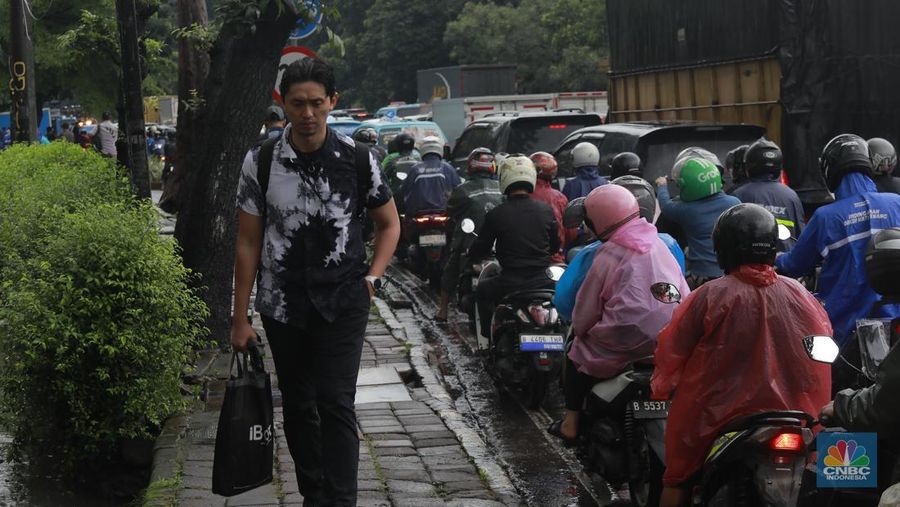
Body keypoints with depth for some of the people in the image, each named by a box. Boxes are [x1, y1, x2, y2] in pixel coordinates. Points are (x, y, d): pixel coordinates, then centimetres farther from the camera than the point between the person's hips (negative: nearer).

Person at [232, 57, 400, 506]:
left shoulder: (356, 160, -3)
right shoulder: (261, 162, -2)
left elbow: (389, 223, 12)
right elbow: (248, 243, 1)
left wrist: (372, 278, -1)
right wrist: (240, 318, 1)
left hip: (343, 302, -2)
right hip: (283, 304, 2)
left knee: (336, 403, -12)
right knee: (297, 407, 12)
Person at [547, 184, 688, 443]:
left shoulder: (608, 256, -4)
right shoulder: (660, 245, 11)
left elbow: (585, 312, 2)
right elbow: (685, 296, 11)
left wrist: (580, 329, 21)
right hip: (671, 340, 5)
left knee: (577, 352, 20)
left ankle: (571, 423, 20)